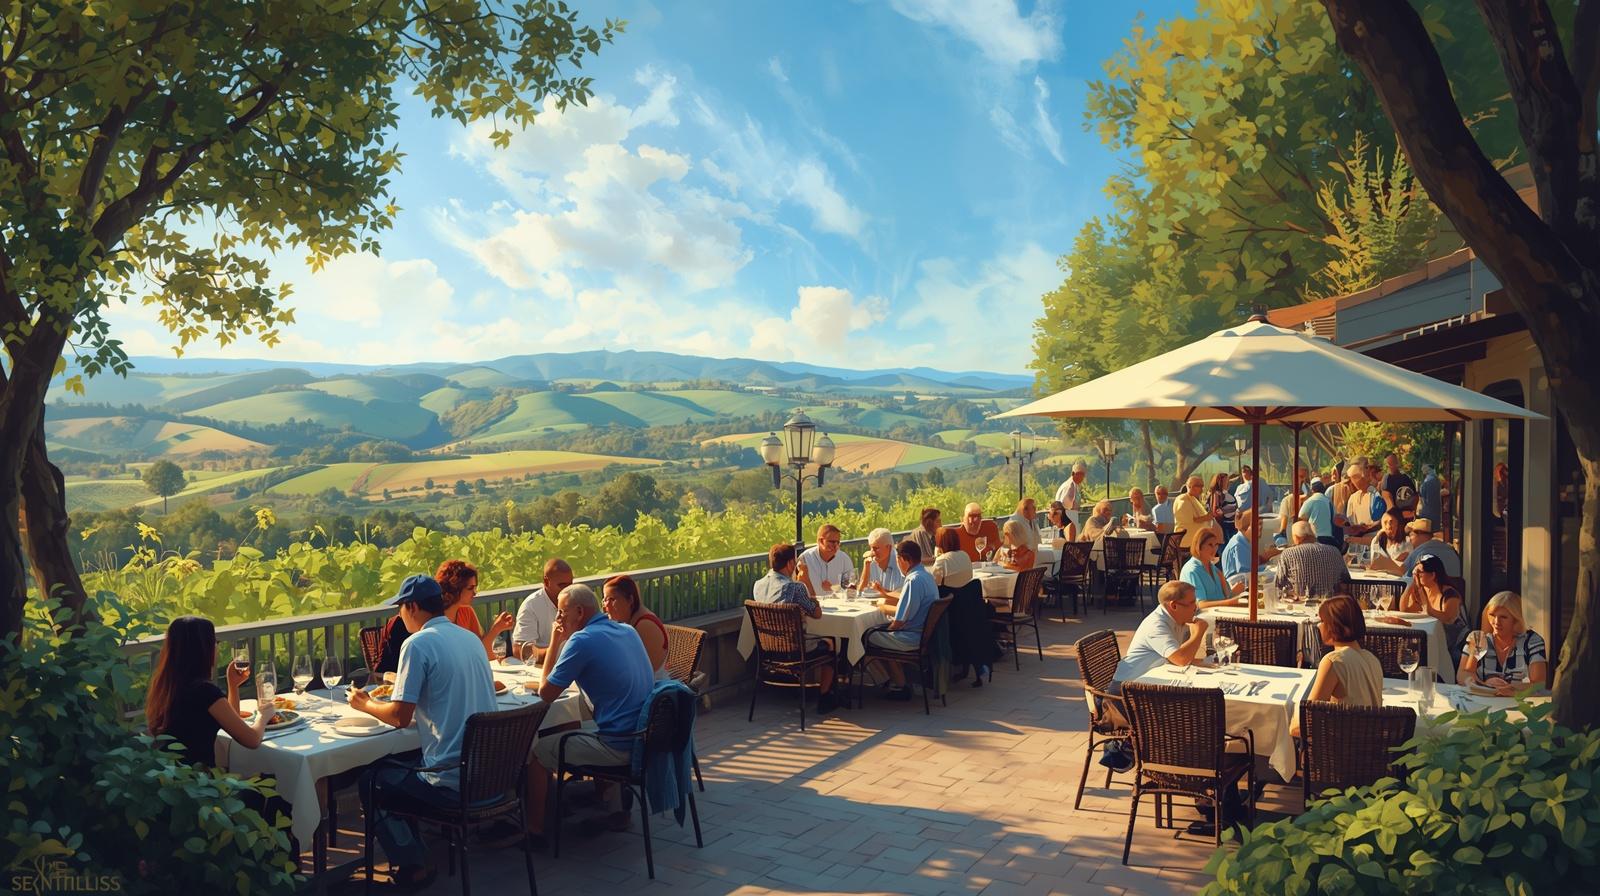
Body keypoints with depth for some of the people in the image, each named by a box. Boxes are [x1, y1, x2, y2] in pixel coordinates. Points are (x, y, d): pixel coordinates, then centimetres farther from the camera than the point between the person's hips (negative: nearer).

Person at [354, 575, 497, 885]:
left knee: (370, 780, 16)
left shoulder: (418, 644, -13)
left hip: (452, 784, -7)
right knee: (399, 762, 29)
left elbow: (400, 717, -13)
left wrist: (365, 704, 7)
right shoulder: (471, 638, 10)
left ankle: (412, 867, 19)